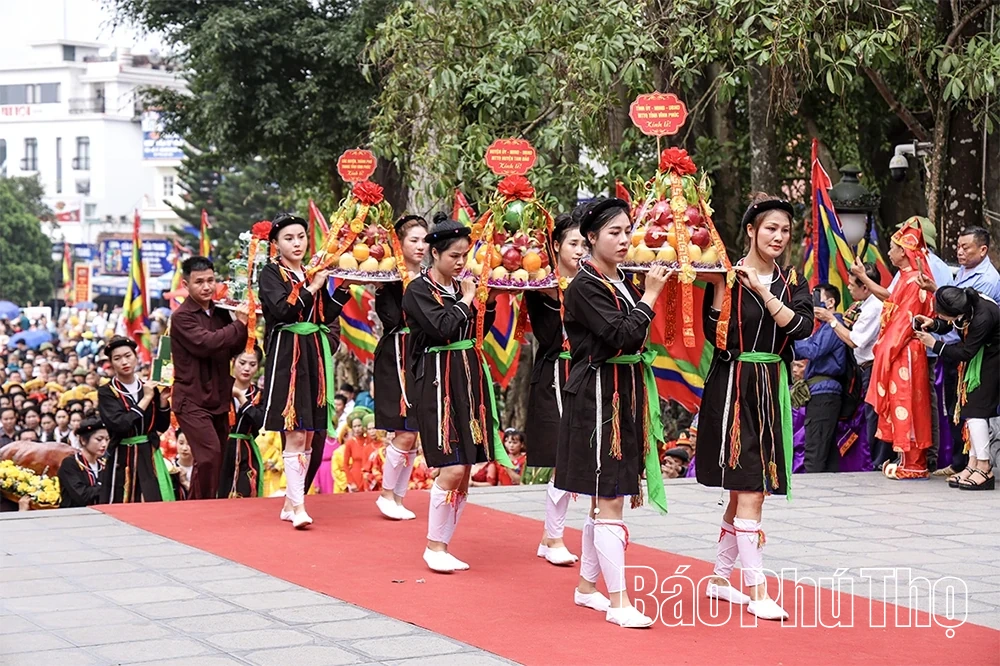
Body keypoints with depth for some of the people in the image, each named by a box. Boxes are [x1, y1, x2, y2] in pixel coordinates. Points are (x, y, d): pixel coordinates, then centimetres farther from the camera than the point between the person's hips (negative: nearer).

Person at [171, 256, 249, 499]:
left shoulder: (221, 313, 9)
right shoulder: (182, 317, -11)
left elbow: (234, 349, 11)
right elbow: (206, 343, -25)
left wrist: (247, 323, -5)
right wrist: (239, 323, -18)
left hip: (219, 399, 7)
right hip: (192, 399, -7)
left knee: (218, 459, 10)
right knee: (210, 454, -21)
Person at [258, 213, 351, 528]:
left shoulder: (314, 272, 15)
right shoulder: (271, 274, -1)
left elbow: (325, 316, 11)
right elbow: (283, 310, -17)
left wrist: (343, 288, 2)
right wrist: (313, 287, -14)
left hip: (315, 357, 6)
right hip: (286, 357, -6)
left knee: (310, 435, 7)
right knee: (295, 434, -11)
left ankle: (291, 502, 15)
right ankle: (297, 507, -9)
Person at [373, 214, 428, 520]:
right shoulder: (390, 277, -7)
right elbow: (392, 318, -19)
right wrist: (408, 286, -19)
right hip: (396, 359, -6)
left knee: (411, 434, 8)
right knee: (405, 433, -9)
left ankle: (398, 496, 18)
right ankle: (387, 493, 8)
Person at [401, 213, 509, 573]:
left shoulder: (461, 287, 11)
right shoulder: (419, 291, -7)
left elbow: (478, 331, 16)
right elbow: (444, 328, -20)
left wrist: (489, 301, 3)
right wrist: (466, 299, -8)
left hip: (469, 379, 7)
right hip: (437, 384, -7)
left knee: (464, 471, 6)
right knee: (453, 468, -12)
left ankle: (443, 546, 14)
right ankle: (433, 546, 1)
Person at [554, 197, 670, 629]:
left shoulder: (622, 284, 12)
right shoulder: (585, 287, -13)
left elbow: (635, 340, 14)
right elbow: (622, 337, -22)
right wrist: (649, 297, -15)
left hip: (626, 396, 9)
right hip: (597, 397, -9)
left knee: (604, 499, 15)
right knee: (610, 501, -8)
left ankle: (587, 586, 26)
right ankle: (618, 602, -5)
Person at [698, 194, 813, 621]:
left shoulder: (791, 281, 9)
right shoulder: (728, 275, -5)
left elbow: (802, 327, -9)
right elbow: (714, 335, -13)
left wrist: (762, 290, -15)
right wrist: (719, 285, -20)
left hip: (772, 391, 6)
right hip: (733, 388, -6)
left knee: (746, 492, 11)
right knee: (748, 492, -10)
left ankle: (720, 578, 23)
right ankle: (758, 592, -9)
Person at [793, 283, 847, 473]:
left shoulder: (833, 326, -8)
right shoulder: (825, 327, 24)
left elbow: (813, 351, -20)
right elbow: (801, 352, 23)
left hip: (823, 392, -11)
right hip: (822, 392, 11)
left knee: (814, 452, -13)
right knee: (828, 450, 9)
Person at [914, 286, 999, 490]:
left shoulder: (983, 318, -36)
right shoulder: (963, 303, -15)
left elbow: (965, 353, -25)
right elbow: (946, 326, 7)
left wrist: (934, 344, -17)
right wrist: (932, 324, -14)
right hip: (976, 357, 8)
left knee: (975, 408, -12)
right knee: (970, 408, 6)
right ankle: (973, 464, 9)